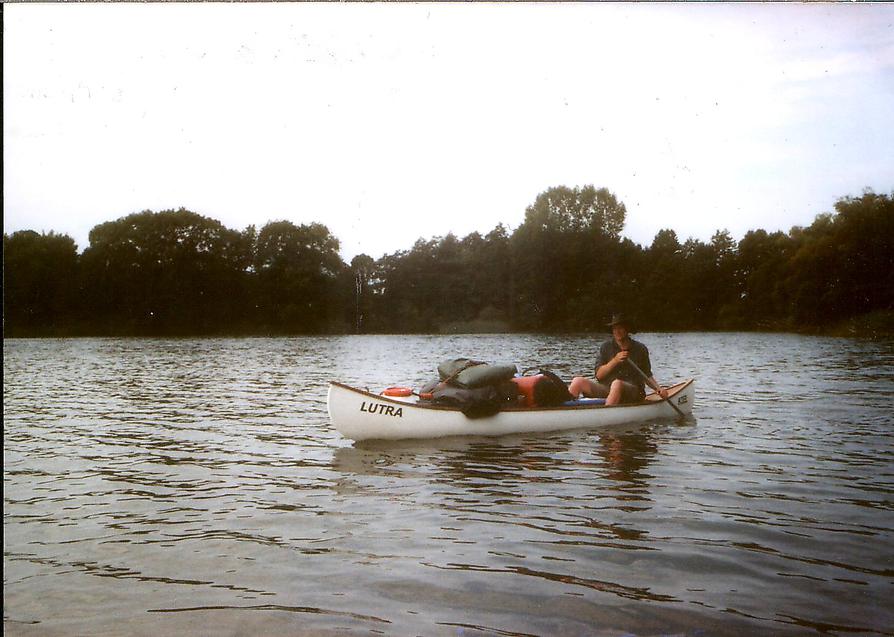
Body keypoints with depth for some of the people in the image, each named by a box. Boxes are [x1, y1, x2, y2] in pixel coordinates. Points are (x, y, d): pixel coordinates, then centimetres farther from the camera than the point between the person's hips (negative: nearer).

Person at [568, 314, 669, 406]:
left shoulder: (640, 349, 10)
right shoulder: (606, 347, 9)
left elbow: (647, 376, 19)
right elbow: (599, 375, 1)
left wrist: (658, 388, 2)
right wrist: (614, 361, -12)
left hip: (633, 393, -2)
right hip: (605, 389, 2)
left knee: (617, 384, -39)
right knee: (578, 381, -23)